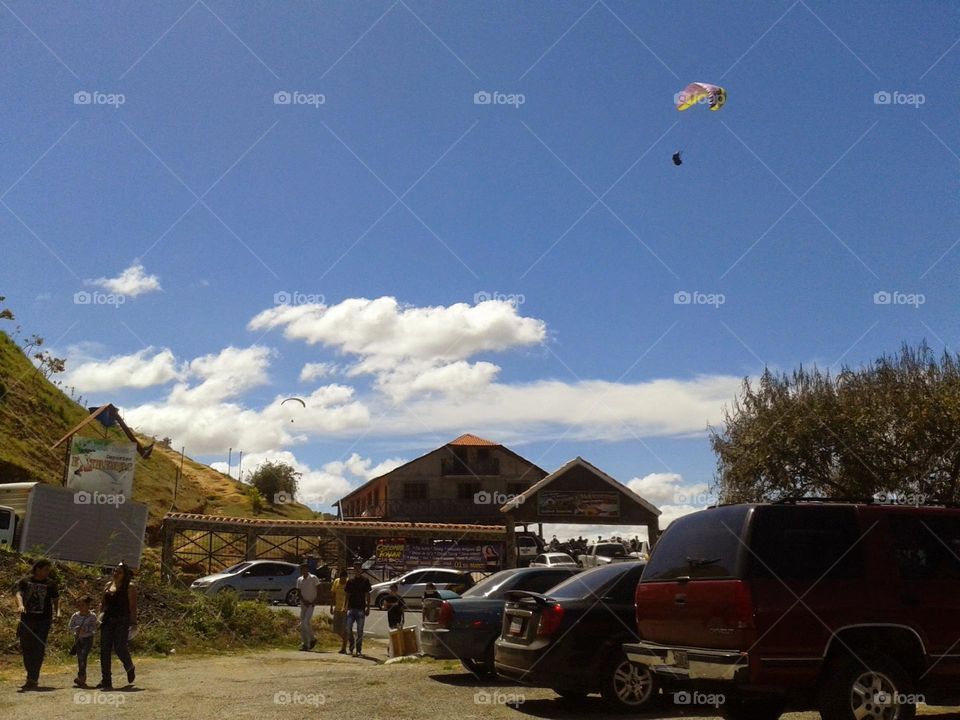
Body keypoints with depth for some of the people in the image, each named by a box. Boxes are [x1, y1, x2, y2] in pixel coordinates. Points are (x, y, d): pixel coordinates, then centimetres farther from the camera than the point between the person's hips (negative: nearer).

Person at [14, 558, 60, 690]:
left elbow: (56, 599, 9)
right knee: (26, 648, 7)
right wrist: (20, 605, -28)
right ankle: (32, 678, 23)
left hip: (43, 621, -2)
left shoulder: (51, 584, 6)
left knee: (38, 649, -8)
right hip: (27, 619, 2)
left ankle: (33, 679, -5)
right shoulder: (25, 581, 6)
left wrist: (57, 611, -9)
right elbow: (19, 594, -7)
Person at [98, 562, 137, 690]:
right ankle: (106, 681, 3)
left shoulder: (129, 587, -2)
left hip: (122, 621, -6)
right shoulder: (108, 586, 15)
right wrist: (102, 606, 1)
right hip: (108, 620, 6)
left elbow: (133, 606, -8)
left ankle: (130, 669, 19)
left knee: (119, 647, -13)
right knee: (105, 649, -2)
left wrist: (133, 623, -15)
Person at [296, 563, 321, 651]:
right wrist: (304, 601, -8)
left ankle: (312, 639, -7)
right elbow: (299, 592, 7)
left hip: (311, 603, -6)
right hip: (303, 603, 6)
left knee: (306, 622, -18)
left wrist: (315, 601, -14)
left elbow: (319, 590, -5)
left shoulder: (313, 578, -7)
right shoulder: (299, 580, 8)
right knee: (302, 624, 5)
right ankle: (304, 643, 14)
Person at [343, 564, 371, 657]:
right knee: (348, 629, -5)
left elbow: (368, 595, 4)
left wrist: (368, 608, -2)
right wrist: (345, 607, 7)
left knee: (360, 631, 1)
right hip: (351, 608, 2)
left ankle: (358, 650, 8)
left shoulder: (365, 581, 3)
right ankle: (351, 647, 15)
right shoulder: (350, 581, 10)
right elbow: (347, 595, 14)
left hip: (361, 608, -2)